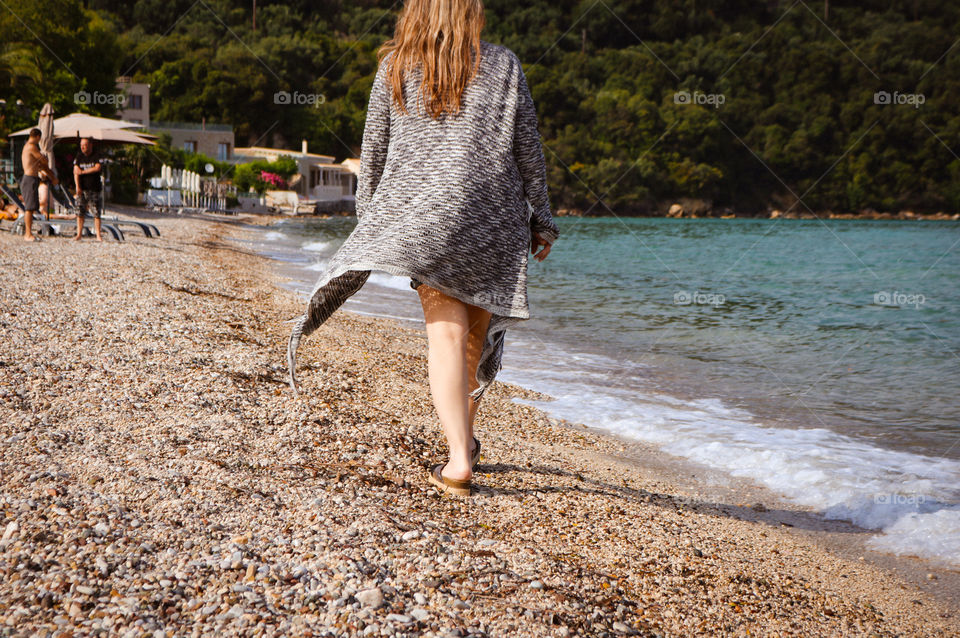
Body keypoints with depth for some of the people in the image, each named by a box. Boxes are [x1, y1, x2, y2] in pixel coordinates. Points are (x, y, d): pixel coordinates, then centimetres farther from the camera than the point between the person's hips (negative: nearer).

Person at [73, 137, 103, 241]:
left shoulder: (97, 156, -1)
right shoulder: (79, 156, 7)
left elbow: (97, 168, -16)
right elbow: (76, 171, -2)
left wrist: (83, 172, -12)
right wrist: (77, 187, -14)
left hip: (94, 189, -3)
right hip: (82, 188, 3)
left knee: (96, 213, -2)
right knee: (80, 212, 0)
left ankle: (98, 235, 2)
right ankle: (79, 234, 6)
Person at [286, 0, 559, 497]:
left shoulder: (395, 66, 7)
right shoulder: (503, 65, 6)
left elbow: (373, 150, 9)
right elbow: (528, 151, 6)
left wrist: (368, 217, 18)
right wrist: (541, 218, 13)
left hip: (426, 214, -1)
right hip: (493, 215, 1)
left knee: (446, 331, -5)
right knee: (479, 327, 15)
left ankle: (459, 460, -17)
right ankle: (464, 436, 31)